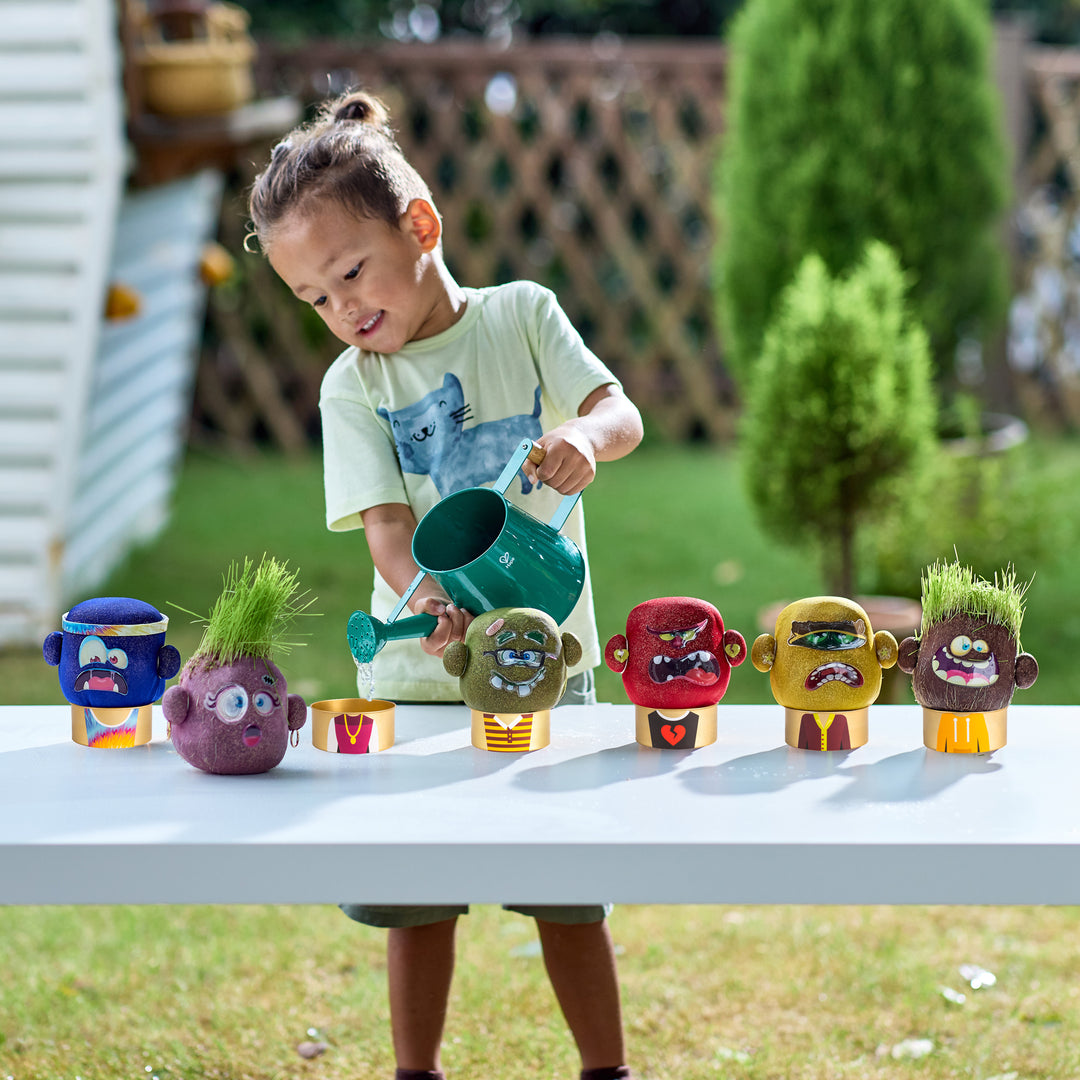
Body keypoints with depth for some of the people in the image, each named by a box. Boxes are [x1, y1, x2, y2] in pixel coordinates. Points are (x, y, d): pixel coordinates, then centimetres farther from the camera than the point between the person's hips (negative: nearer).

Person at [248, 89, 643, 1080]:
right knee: (416, 904, 8)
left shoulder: (523, 317, 0)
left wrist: (584, 435, -33)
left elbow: (623, 413, -8)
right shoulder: (351, 386, 0)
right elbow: (384, 522, -11)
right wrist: (424, 598, -32)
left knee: (572, 897, 8)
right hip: (418, 673, 1)